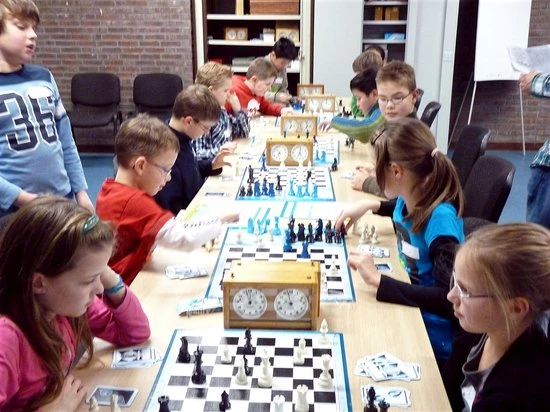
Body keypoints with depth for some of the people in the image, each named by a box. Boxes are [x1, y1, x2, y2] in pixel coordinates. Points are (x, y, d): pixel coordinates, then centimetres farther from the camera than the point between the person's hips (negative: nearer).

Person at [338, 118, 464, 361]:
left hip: (432, 337, -7)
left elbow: (450, 298, -35)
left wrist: (378, 280, -36)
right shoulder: (409, 199, -4)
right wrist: (371, 205, 6)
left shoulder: (440, 217, -27)